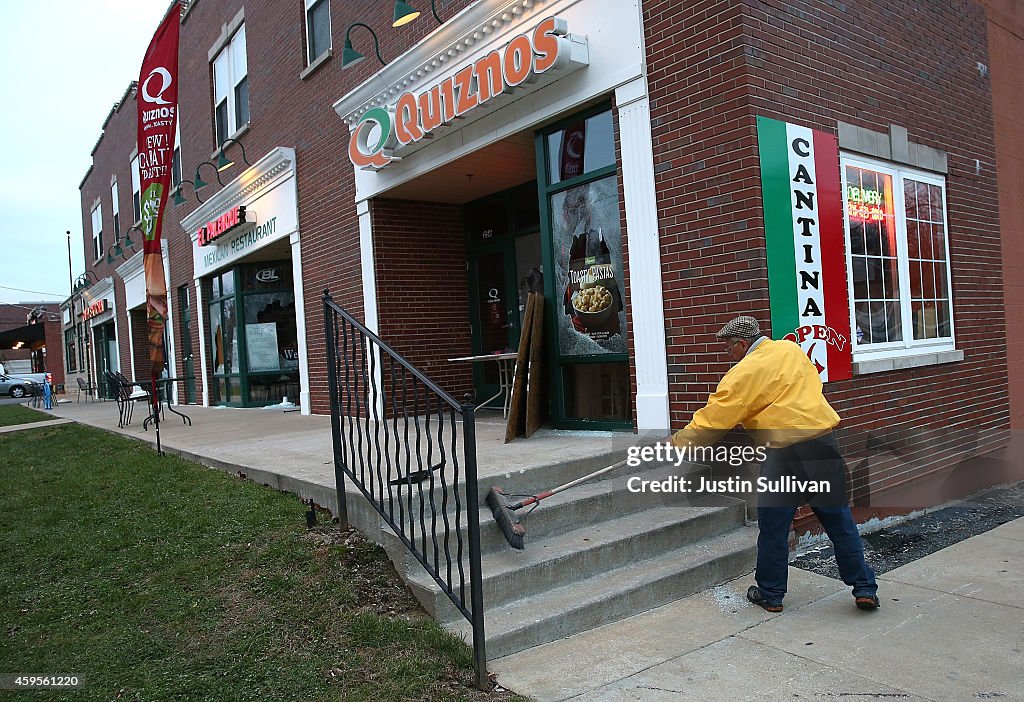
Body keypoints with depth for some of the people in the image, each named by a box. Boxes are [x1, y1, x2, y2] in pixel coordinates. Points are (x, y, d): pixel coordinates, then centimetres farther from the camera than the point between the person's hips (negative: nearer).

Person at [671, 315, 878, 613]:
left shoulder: (743, 373, -7)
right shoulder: (792, 349, 11)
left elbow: (712, 421, -6)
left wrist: (675, 444, 3)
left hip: (784, 454, -6)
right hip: (823, 441, 6)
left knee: (773, 527, 9)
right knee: (839, 520, 15)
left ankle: (771, 594, 21)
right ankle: (865, 589, 23)